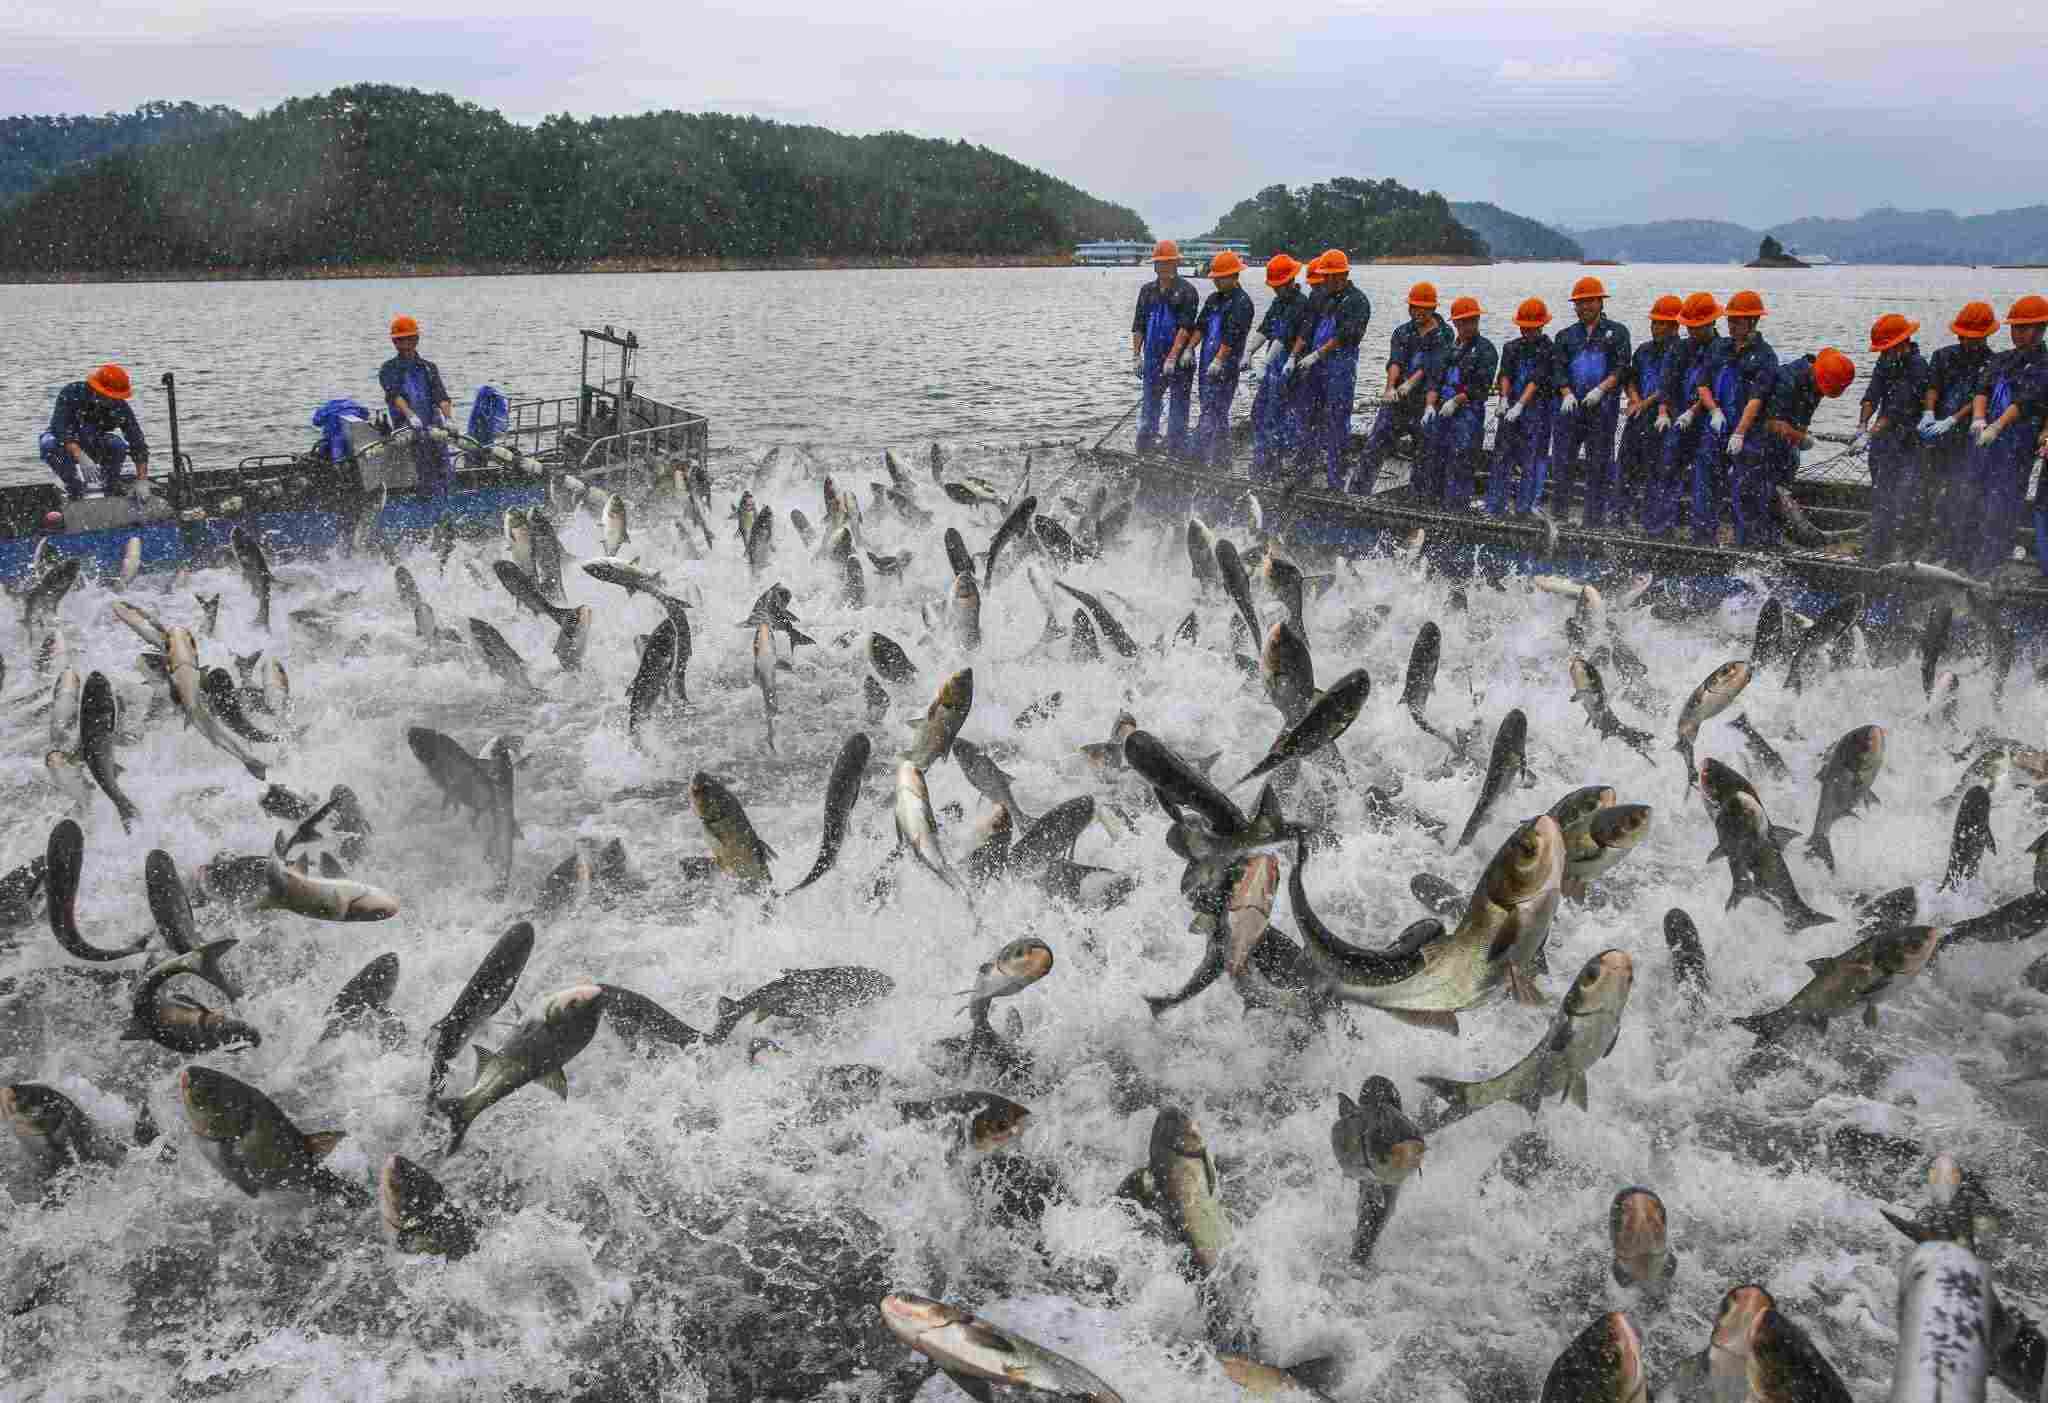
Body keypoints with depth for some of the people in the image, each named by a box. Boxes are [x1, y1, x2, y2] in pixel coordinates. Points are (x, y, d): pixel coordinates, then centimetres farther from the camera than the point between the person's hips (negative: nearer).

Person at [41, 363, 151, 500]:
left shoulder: (120, 407, -21)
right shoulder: (71, 393, -27)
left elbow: (137, 440, -22)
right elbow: (59, 424, -36)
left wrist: (143, 480, -29)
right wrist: (75, 449, -53)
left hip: (94, 439, 1)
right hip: (64, 437, -1)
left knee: (119, 446, -28)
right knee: (49, 445, -34)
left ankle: (110, 484, -5)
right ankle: (74, 485, -16)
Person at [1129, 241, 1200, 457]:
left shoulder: (1186, 291, -5)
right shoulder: (1147, 291, 12)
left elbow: (1186, 328, -12)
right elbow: (1138, 326, 13)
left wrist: (1172, 358, -19)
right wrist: (1136, 355, 4)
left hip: (1180, 360, -5)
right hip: (1153, 359, 5)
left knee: (1178, 409, 1)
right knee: (1148, 406, 9)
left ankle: (1175, 454, 7)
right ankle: (1144, 451, 16)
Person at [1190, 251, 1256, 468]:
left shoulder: (1242, 302, -10)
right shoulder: (1213, 299, 17)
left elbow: (1232, 336, -17)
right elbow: (1200, 326, 15)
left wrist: (1218, 361, -22)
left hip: (1226, 365, -8)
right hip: (1207, 363, 8)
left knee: (1217, 412, -9)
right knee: (1208, 409, 11)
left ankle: (1219, 460, -5)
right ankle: (1202, 456, 17)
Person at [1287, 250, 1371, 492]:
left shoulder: (1357, 301, -5)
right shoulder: (1323, 298, 17)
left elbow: (1343, 337, -15)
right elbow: (1306, 329, 13)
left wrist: (1315, 355, -19)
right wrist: (1294, 356, 1)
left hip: (1341, 365, -7)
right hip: (1315, 366, 7)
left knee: (1336, 421, -7)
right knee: (1311, 417, 8)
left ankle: (1336, 482, -5)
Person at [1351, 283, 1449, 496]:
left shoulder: (1444, 334, 0)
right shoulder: (1402, 332, 11)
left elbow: (1431, 365, -14)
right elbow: (1395, 361, -5)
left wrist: (1410, 384, -29)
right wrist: (1390, 387, -23)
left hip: (1426, 399, -3)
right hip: (1397, 399, 3)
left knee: (1426, 453, 3)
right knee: (1374, 445, -5)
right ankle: (1358, 492, -3)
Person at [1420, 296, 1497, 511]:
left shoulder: (1485, 349, -1)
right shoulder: (1449, 349, 18)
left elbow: (1481, 385, -10)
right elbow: (1435, 379, 13)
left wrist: (1456, 401, -12)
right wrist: (1430, 405, -1)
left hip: (1469, 411, -6)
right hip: (1441, 411, 6)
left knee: (1459, 464, -11)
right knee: (1431, 457, 7)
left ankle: (1457, 508, -10)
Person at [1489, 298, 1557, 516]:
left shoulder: (1549, 350, -2)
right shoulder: (1512, 347, 13)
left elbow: (1537, 380, -12)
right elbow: (1505, 374, 2)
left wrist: (1520, 405, -22)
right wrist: (1504, 397, -16)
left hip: (1537, 410, -4)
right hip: (1511, 410, 4)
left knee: (1532, 459, -4)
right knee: (1501, 454, 1)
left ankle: (1525, 508, -2)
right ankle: (1495, 506, 4)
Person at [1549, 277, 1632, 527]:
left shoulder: (1617, 332, 9)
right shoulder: (1566, 336, 17)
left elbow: (1621, 368, -1)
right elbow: (1559, 369, 7)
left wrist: (1601, 389, -16)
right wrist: (1567, 393, -11)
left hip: (1603, 406, -2)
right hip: (1571, 405, 2)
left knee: (1599, 463, 0)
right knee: (1561, 461, -3)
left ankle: (1595, 520, 3)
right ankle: (1558, 514, 3)